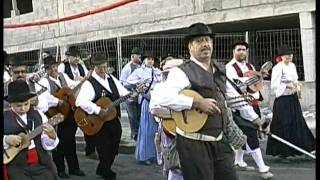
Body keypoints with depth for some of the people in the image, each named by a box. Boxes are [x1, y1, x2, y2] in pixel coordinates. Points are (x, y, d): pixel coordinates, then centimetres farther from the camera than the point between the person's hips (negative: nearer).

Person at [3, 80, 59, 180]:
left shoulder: (39, 115, 9)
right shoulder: (5, 118, 2)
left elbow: (47, 145, 6)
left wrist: (52, 136, -13)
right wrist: (6, 140, -15)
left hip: (41, 163, 2)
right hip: (16, 166, -2)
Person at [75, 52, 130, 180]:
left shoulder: (112, 79, 8)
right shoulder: (89, 83, -15)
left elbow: (124, 93, 12)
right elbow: (80, 101, -30)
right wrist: (98, 110, -33)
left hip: (114, 121, 7)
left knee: (114, 150, 18)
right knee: (105, 151, 3)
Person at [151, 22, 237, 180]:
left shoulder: (219, 70, 11)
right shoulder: (182, 72, -14)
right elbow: (163, 98, -30)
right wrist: (197, 103, -29)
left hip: (219, 140, 7)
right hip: (194, 142, -7)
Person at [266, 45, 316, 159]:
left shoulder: (292, 66, 11)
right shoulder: (277, 68, -13)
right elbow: (274, 85, -17)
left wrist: (296, 85, 3)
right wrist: (287, 86, -21)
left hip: (293, 99, 8)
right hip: (283, 100, -8)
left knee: (297, 123, 11)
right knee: (284, 126, -4)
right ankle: (282, 153, 6)